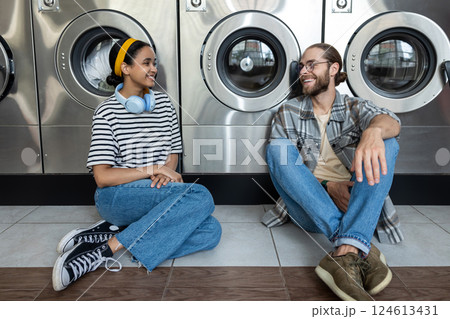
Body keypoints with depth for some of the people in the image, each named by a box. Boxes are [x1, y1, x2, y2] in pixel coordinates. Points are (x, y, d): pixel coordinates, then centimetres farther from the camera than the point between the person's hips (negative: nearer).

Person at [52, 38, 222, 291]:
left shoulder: (163, 103, 11)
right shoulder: (107, 112, -5)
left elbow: (173, 153, 16)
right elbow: (102, 177, -11)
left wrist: (166, 172, -7)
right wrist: (153, 169, -13)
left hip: (160, 195, 6)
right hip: (117, 196, -6)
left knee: (211, 231, -22)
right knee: (201, 196, -29)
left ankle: (111, 232, -19)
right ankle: (108, 248, -25)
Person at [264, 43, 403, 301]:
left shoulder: (355, 108, 13)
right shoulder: (288, 113, 13)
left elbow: (390, 121, -11)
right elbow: (282, 161, 0)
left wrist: (374, 130, -38)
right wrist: (327, 185, -15)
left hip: (357, 205, 0)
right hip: (310, 209, 0)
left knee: (386, 141, -19)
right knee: (277, 149, -21)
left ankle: (346, 253, -40)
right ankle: (362, 249, -36)